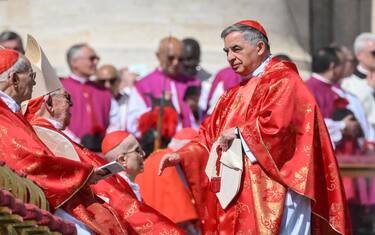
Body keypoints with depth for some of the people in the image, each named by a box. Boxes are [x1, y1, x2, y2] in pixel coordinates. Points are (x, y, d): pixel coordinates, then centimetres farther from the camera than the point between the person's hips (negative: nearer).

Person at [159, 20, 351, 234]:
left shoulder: (283, 81, -5)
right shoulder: (235, 94, 21)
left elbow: (277, 124, -21)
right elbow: (211, 136, 21)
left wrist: (238, 132, -8)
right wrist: (181, 156, 5)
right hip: (236, 194, 8)